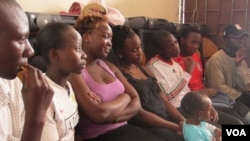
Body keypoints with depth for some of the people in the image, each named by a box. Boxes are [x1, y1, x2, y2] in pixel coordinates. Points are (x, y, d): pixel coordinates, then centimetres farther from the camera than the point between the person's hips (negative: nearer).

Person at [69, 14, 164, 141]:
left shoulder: (109, 66, 12)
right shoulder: (74, 72, -10)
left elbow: (136, 102, 6)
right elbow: (99, 114, -20)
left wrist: (112, 117, -13)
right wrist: (125, 98, -3)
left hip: (124, 129, 6)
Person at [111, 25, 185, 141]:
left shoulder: (144, 69, 16)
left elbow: (164, 100, 13)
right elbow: (139, 114, -15)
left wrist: (183, 121, -3)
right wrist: (176, 127, -14)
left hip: (166, 119, 8)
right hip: (147, 127, -8)